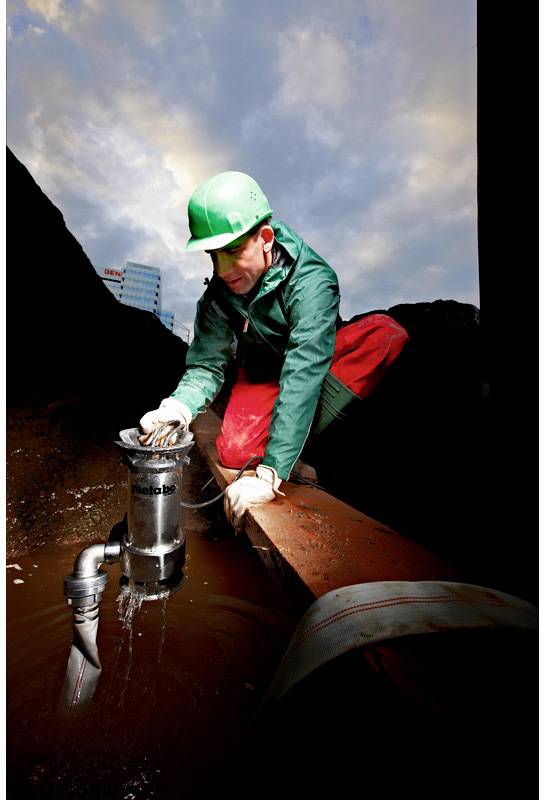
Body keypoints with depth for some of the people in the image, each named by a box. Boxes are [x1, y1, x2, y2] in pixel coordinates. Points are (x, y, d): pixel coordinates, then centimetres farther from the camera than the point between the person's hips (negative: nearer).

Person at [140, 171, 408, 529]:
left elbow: (304, 372, -42)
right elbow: (206, 364, -15)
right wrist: (179, 406, -39)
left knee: (387, 332, -32)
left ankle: (301, 439, -27)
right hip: (262, 372, 2)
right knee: (235, 452, -27)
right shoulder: (218, 293, -16)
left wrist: (269, 473, -48)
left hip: (323, 363, -1)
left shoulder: (312, 280, -32)